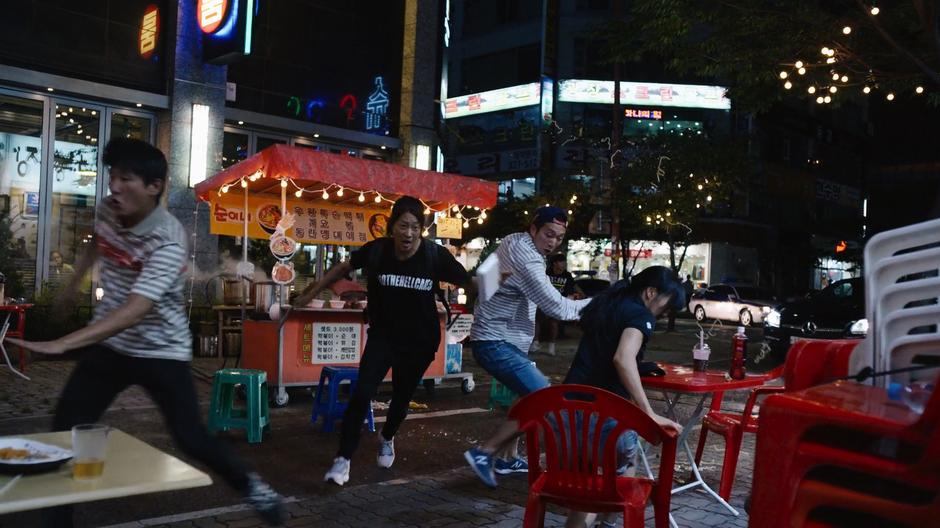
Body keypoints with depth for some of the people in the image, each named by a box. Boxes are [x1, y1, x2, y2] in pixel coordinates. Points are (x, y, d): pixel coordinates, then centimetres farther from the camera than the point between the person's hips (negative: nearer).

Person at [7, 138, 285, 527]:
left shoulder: (169, 242, -29)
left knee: (191, 439, -4)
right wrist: (73, 284, 33)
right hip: (108, 345, 6)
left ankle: (250, 485, 22)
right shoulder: (108, 210, -8)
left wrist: (62, 344, -51)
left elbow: (134, 311, -41)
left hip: (162, 352, -5)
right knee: (64, 433, -1)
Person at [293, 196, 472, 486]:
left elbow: (469, 283, -10)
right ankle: (343, 459, 0)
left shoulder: (435, 255, -21)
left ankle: (387, 439, 48)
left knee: (402, 397, 15)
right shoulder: (377, 250, -16)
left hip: (420, 340, 0)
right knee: (362, 394, -15)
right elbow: (343, 268, 2)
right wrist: (312, 292, 9)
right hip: (383, 334, 0)